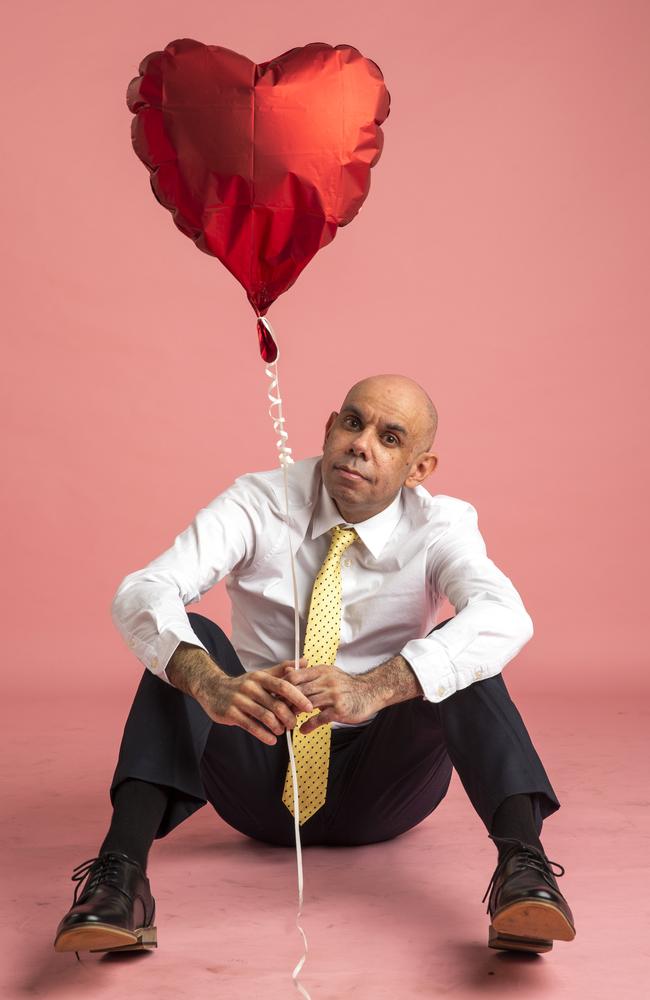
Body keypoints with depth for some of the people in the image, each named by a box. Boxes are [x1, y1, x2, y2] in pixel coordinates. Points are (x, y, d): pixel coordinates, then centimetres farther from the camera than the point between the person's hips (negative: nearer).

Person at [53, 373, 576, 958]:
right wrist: (212, 684, -49)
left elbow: (505, 617, -32)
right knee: (186, 640, -25)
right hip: (260, 777, 1)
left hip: (381, 785, 0)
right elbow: (141, 593, -26)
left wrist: (373, 688, -50)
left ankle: (523, 868, -36)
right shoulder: (258, 504, -10)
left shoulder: (440, 525, -10)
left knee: (454, 654, -26)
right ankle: (121, 876, -35)